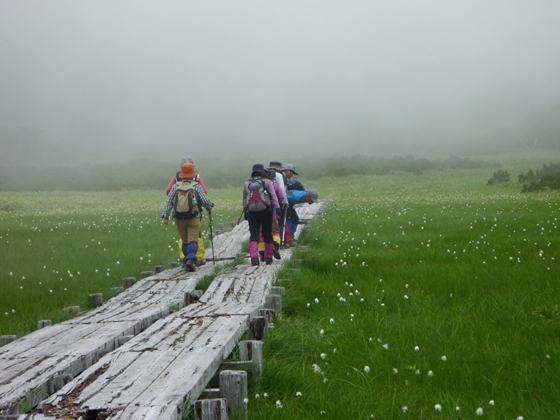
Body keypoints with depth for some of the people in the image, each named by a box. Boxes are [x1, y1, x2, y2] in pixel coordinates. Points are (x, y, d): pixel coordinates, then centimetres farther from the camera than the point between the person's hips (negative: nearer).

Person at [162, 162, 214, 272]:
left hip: (179, 219, 3)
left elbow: (168, 202, 1)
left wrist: (165, 215, 1)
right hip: (193, 218, -3)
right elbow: (205, 201, -8)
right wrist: (210, 206, 13)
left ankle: (186, 261, 20)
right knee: (193, 241, -6)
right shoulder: (197, 186, -3)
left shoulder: (176, 186, 5)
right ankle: (191, 260, -26)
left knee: (184, 241, 15)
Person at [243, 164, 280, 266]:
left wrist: (245, 212, 21)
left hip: (252, 213, 1)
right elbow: (273, 195, -2)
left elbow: (244, 199, 15)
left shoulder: (247, 184, 13)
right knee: (267, 235, 11)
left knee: (253, 236, -3)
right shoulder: (267, 182, 6)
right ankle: (268, 258, 17)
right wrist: (277, 207, -4)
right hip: (266, 211, -1)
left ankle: (254, 257, -22)